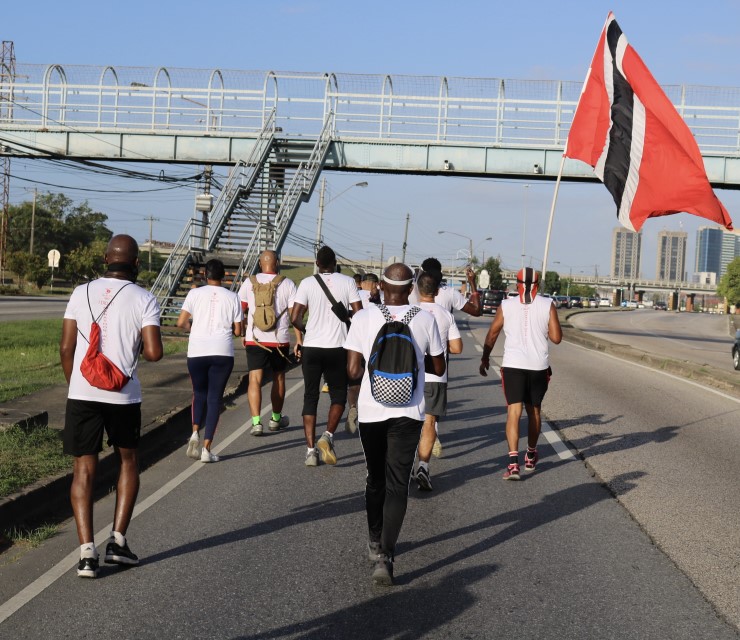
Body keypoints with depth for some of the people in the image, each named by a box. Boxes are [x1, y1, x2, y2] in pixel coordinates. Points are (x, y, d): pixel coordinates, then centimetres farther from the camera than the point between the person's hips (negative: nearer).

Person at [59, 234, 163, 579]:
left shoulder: (81, 293, 3)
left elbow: (66, 348, 3)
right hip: (123, 396, -1)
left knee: (84, 469, 6)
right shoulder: (144, 299, -3)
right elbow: (154, 353, -12)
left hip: (82, 394, 1)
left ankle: (87, 551, -2)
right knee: (127, 461, 19)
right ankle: (117, 540, 13)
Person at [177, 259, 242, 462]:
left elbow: (181, 322, -4)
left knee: (199, 394, 19)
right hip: (223, 353, 0)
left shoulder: (195, 293, 1)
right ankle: (206, 448, 1)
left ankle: (195, 433, -5)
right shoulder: (232, 297, 4)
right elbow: (237, 331, 4)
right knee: (215, 398, 6)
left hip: (197, 352, 0)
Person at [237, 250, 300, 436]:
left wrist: (242, 334, 16)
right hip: (280, 340, 0)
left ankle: (256, 422, -14)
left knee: (255, 380, -1)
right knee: (278, 378, 17)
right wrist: (299, 340, -3)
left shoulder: (249, 282, 2)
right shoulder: (287, 284, -2)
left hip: (254, 339, 0)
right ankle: (276, 419, 30)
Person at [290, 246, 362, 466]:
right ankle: (328, 436, -8)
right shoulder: (347, 282, -1)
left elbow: (295, 318, -6)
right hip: (337, 347, -1)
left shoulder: (307, 283, -1)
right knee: (338, 394, 14)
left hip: (312, 347, 1)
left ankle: (311, 449, 3)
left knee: (310, 397, 9)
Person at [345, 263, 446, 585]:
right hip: (407, 413, -1)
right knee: (397, 485, 1)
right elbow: (438, 368, 6)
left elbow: (353, 370, -6)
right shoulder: (425, 319, -4)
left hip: (370, 410, 1)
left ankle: (375, 544, 32)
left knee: (375, 480, 19)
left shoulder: (364, 318, -6)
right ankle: (385, 556, -12)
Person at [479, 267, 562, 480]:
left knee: (513, 411, -4)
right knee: (534, 410, 17)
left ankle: (513, 462, -19)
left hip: (512, 365, -1)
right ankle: (531, 457, 34)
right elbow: (556, 338, -2)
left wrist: (485, 358, 22)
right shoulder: (547, 305, -1)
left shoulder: (506, 305, 0)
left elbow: (492, 334, 8)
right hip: (539, 366, 1)